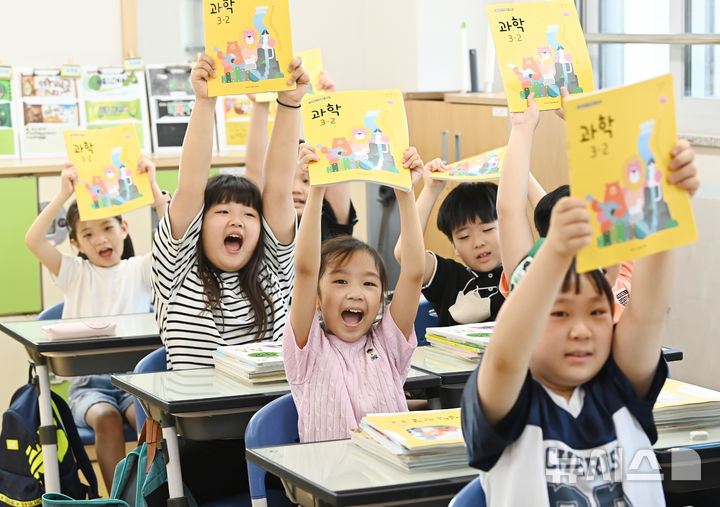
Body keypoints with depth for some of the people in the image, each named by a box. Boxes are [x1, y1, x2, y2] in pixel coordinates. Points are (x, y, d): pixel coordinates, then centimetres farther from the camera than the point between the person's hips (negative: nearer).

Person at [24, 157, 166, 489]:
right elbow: (33, 241, -7)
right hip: (88, 383, 0)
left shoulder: (139, 269, 10)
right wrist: (63, 195, -15)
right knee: (106, 418, -31)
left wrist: (153, 187, -15)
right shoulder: (74, 273, 9)